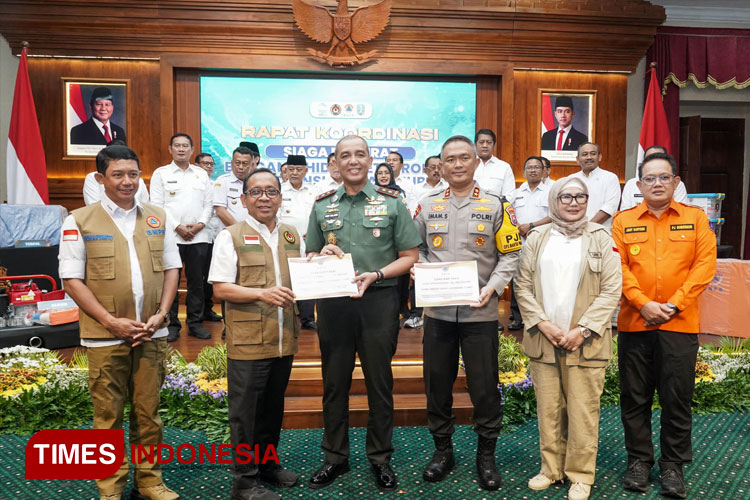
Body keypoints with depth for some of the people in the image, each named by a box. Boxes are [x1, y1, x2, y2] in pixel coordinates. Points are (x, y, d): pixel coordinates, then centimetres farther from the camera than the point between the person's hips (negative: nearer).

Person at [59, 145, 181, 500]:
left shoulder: (158, 218, 8)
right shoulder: (79, 221, -2)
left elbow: (171, 268, 10)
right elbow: (72, 280, -4)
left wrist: (160, 315, -3)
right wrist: (112, 322, -12)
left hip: (151, 334, 3)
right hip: (105, 337, -2)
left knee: (148, 412, 10)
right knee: (108, 416, 7)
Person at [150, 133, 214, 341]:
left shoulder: (202, 174, 15)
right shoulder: (161, 173, 6)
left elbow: (208, 203, 12)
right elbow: (157, 205, -1)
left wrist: (200, 224, -4)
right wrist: (177, 227, -9)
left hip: (198, 236, 3)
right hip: (171, 236, -2)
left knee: (196, 280, 6)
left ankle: (195, 323, 14)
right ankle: (171, 324, 8)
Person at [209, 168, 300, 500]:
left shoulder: (292, 235, 12)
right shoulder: (231, 236, -5)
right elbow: (220, 289, -11)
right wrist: (262, 293, -24)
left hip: (284, 339, 5)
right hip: (248, 342, -5)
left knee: (273, 407, 18)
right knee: (245, 411, 6)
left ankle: (268, 464, 36)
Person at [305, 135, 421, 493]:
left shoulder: (392, 203, 2)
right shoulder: (322, 205, 9)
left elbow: (409, 257, 0)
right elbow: (310, 256, 15)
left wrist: (376, 275, -15)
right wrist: (322, 255, -8)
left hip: (378, 301, -2)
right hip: (333, 302, 2)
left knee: (380, 383, 8)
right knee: (335, 383, 11)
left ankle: (380, 458, 26)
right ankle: (335, 457, 28)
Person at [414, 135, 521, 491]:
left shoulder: (496, 205, 0)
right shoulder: (427, 205, 7)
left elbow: (510, 254, 0)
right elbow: (415, 248, 16)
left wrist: (493, 287, -13)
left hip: (480, 311, -2)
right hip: (437, 311, 3)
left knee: (484, 386, 5)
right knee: (437, 384, 11)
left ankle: (486, 455, 25)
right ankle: (442, 449, 30)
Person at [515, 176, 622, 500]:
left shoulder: (601, 239, 4)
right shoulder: (536, 239, 8)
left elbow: (611, 290, -3)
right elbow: (523, 287, 4)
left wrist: (582, 330, -10)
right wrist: (544, 325, -7)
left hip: (585, 341, -2)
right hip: (543, 340, 2)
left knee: (583, 411, 3)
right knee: (548, 409, 9)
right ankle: (551, 468, 25)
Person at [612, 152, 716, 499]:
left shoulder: (695, 218, 7)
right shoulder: (623, 221, 6)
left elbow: (705, 264, -2)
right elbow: (618, 266, -2)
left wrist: (675, 304, -12)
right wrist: (643, 304, -13)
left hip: (680, 324, 0)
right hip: (634, 323, 1)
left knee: (677, 398, 6)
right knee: (635, 396, 8)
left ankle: (673, 465, 21)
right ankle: (639, 461, 23)